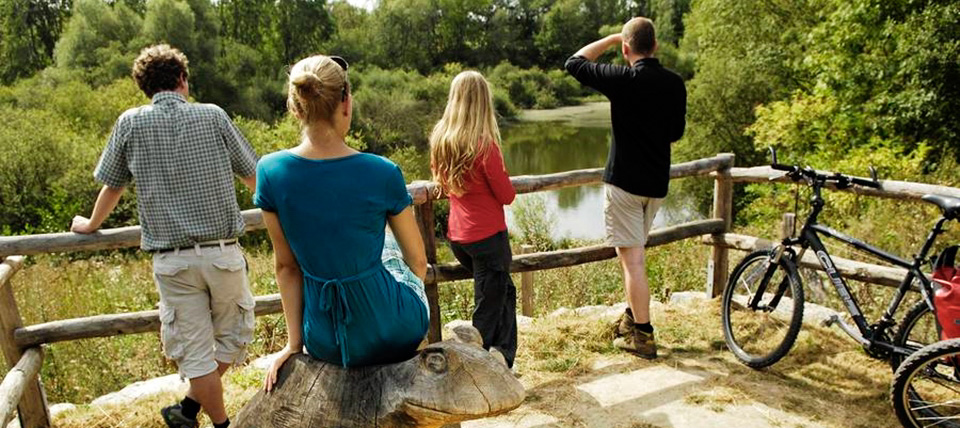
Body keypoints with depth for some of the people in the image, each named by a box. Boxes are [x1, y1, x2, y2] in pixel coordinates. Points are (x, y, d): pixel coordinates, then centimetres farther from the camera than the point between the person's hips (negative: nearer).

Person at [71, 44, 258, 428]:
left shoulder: (131, 123, 1)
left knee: (195, 351, 11)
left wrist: (91, 225, 31)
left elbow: (112, 185, 12)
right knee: (231, 338, 20)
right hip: (223, 252, 0)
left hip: (173, 261, 0)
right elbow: (251, 174, 10)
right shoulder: (212, 115, 0)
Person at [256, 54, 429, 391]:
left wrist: (294, 342, 7)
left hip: (325, 346, 3)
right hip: (394, 337, -2)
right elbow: (417, 261, -3)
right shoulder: (382, 174, -18)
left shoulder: (270, 171, -12)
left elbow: (287, 266, -3)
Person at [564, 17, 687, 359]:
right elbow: (677, 133, 14)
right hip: (657, 183, 7)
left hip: (623, 180, -6)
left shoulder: (623, 79, -15)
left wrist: (610, 39, 6)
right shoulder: (675, 84, 3)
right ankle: (632, 318, 33)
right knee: (634, 255, 21)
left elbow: (574, 63, -2)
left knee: (632, 259, -1)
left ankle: (643, 337, 5)